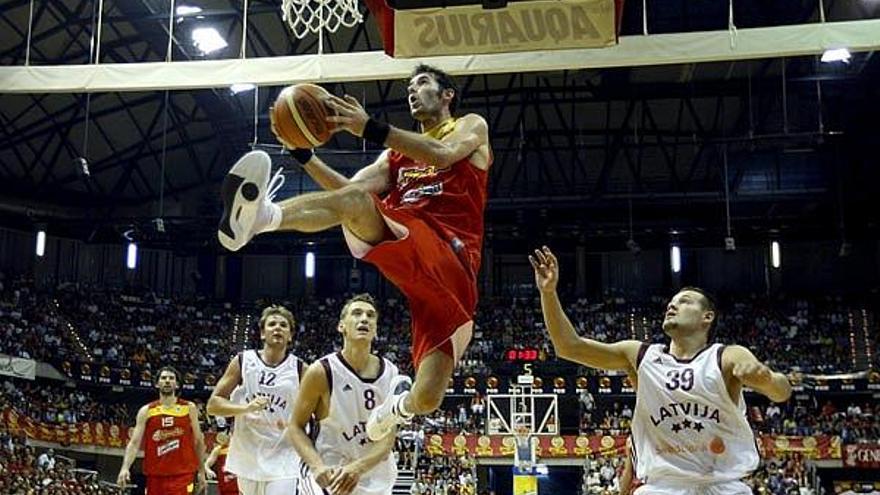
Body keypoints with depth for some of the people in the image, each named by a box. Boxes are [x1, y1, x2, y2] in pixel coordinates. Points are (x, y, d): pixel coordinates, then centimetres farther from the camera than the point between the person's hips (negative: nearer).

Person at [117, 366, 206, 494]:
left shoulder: (189, 408, 4)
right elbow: (134, 442, -2)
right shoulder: (146, 411, 5)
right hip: (155, 474, 2)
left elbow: (198, 441, 9)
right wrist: (125, 467, -17)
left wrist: (201, 471, 7)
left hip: (182, 474, -2)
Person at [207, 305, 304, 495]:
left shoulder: (299, 369, -2)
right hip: (247, 456, 2)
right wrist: (246, 408, -19)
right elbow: (213, 405, -2)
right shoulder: (242, 361, -1)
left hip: (282, 460, -2)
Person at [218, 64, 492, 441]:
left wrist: (369, 127, -17)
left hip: (452, 261, -3)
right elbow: (347, 187, 15)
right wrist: (303, 152, 1)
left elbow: (442, 155, -10)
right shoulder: (397, 153, 32)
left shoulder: (472, 127, 17)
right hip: (406, 249, 3)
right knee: (353, 198, -30)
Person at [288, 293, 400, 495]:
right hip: (329, 476, -4)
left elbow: (388, 437, -5)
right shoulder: (321, 372, -12)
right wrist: (318, 466, -21)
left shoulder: (390, 374, -3)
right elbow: (295, 427, -5)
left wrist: (358, 467, -22)